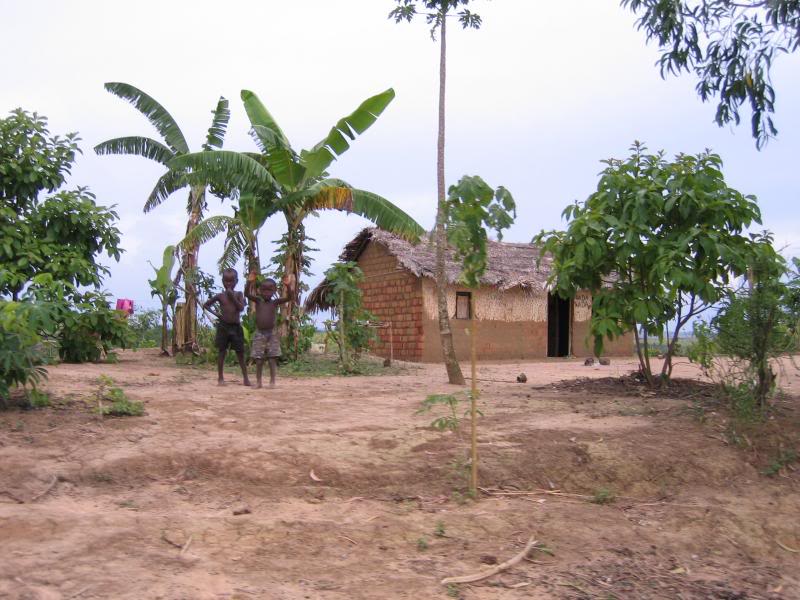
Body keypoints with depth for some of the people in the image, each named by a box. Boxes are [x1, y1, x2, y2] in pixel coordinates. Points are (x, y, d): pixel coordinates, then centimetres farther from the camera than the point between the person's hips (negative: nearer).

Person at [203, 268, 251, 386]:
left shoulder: (238, 294, 4)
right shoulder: (220, 296, 2)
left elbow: (241, 308, -10)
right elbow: (206, 305, 10)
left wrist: (232, 297, -14)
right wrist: (216, 314, -3)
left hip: (236, 327, 1)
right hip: (223, 326, -1)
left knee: (240, 353, 3)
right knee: (222, 352, 3)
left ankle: (245, 378, 7)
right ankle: (220, 378, 10)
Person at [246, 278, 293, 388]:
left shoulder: (275, 302, 0)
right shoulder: (258, 301, 2)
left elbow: (288, 297, -13)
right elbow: (248, 294, -14)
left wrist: (287, 285, -29)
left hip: (272, 334, -1)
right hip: (259, 334, 1)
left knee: (272, 359, -1)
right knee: (259, 360, 4)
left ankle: (272, 381, 7)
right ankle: (258, 381, 13)